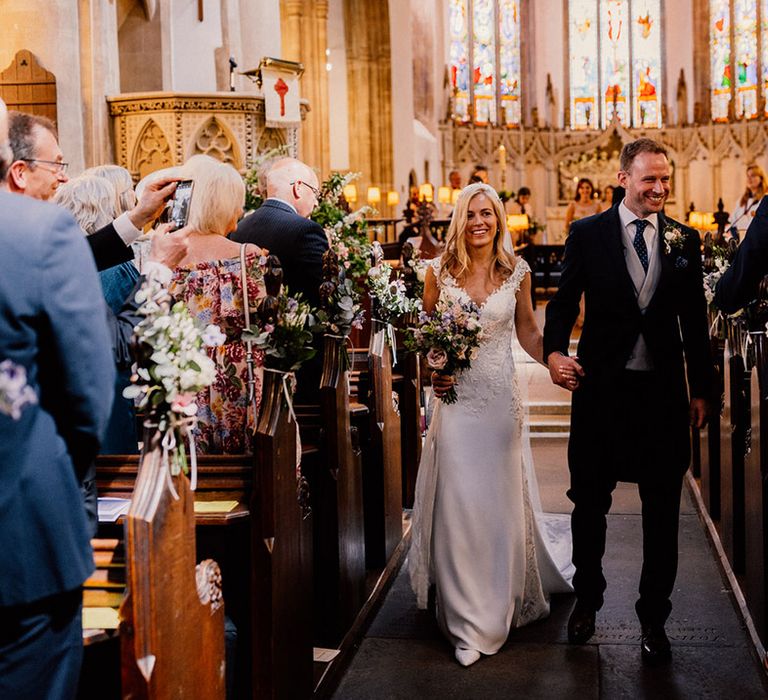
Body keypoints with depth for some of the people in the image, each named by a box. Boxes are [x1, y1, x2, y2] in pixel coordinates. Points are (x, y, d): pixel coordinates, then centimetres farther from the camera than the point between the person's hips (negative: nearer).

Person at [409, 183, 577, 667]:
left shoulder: (517, 272, 0)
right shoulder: (440, 271, -1)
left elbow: (527, 331, 8)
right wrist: (432, 370, -9)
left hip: (501, 395, 0)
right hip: (456, 394, 0)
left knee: (501, 496, 6)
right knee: (458, 497, -1)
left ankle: (504, 599, 27)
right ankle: (468, 616, 14)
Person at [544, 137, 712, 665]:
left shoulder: (685, 240, 4)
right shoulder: (588, 235, -1)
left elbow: (695, 320, 7)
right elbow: (565, 301, -1)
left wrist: (701, 389, 7)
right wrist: (555, 351, -20)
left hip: (664, 391, 1)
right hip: (601, 387, -1)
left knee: (663, 513, 8)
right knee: (589, 503, 12)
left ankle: (654, 619, 24)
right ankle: (587, 601, 34)